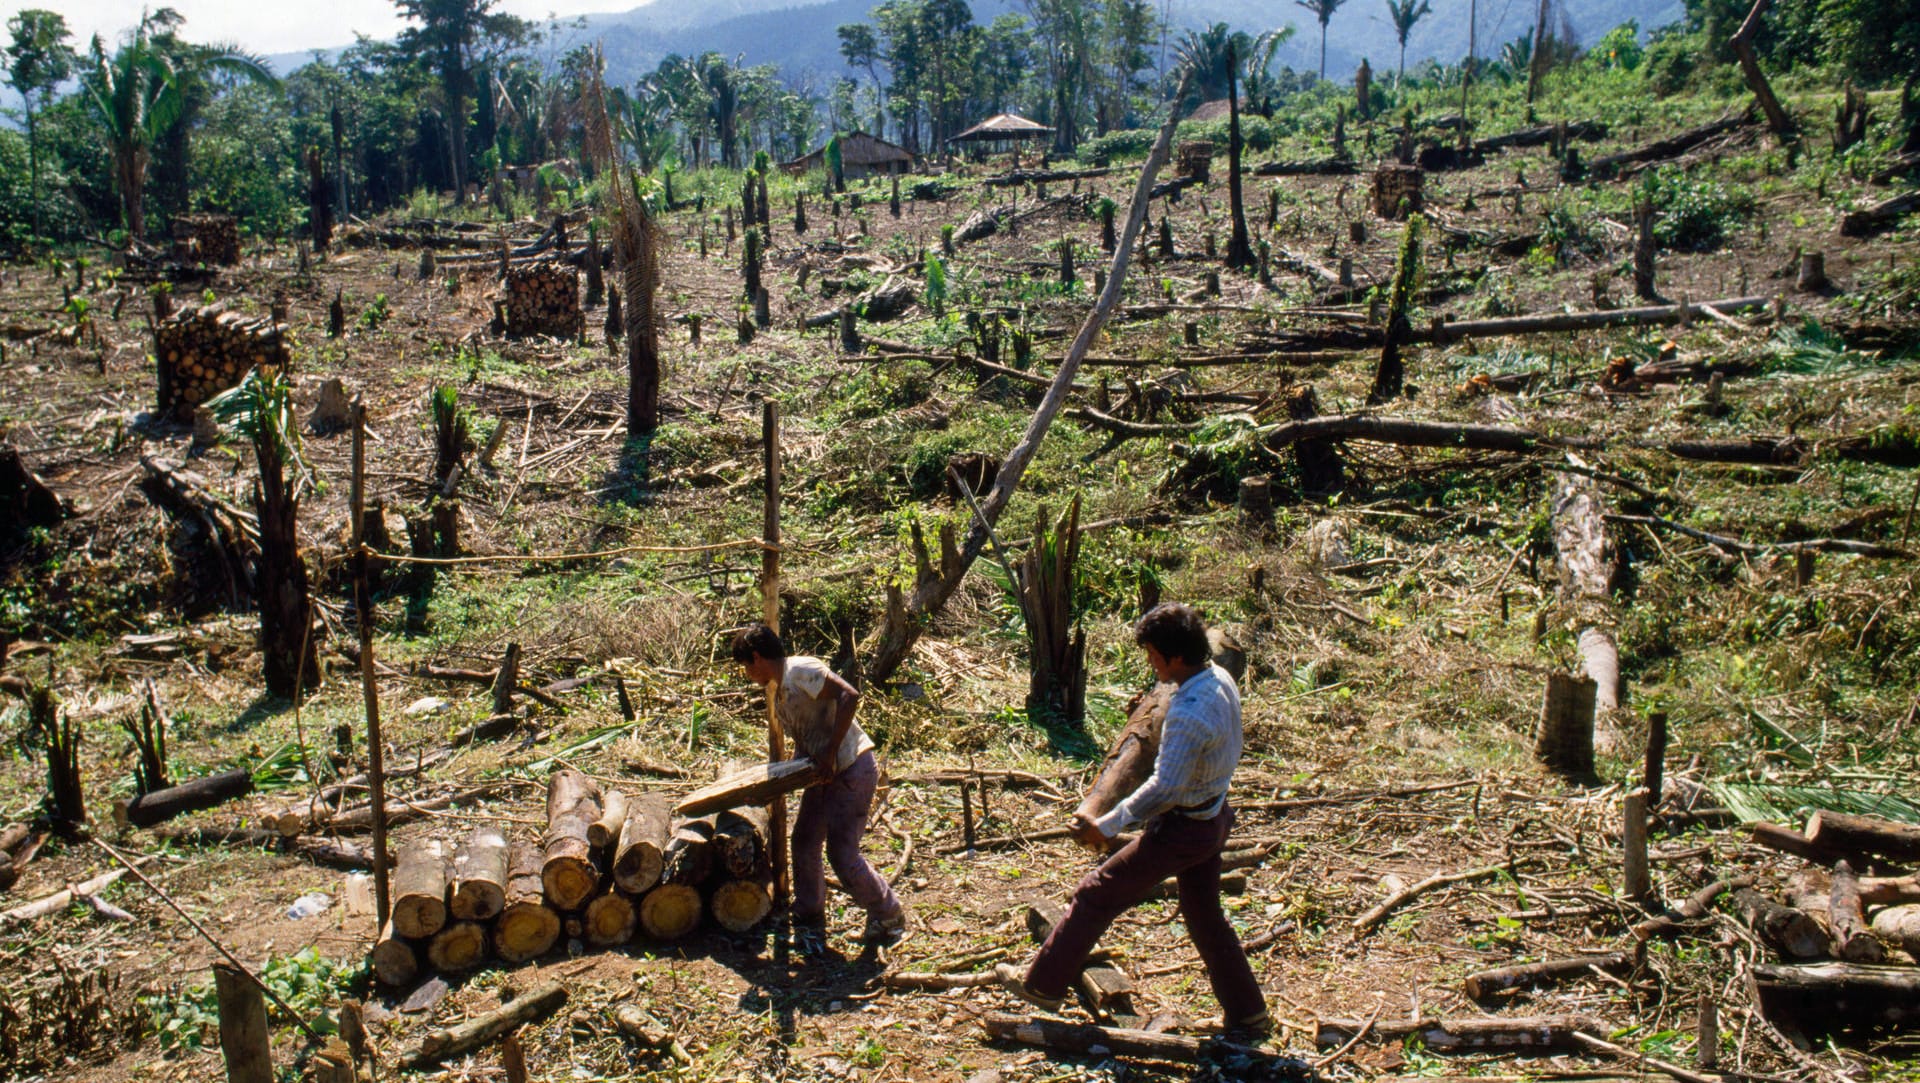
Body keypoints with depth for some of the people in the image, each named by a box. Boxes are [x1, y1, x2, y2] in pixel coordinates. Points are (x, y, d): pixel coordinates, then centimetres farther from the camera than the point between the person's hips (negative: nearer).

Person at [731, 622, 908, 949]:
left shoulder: (801, 670, -13)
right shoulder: (779, 696, 16)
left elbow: (849, 695, -25)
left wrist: (830, 752, -24)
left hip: (852, 770, -10)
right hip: (824, 775, 10)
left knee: (842, 854, -7)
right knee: (805, 844, 9)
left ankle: (889, 917, 13)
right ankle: (810, 924, 23)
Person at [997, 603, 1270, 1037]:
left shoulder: (1189, 714, -31)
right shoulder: (1220, 680, -3)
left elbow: (1163, 789, -31)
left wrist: (1107, 826, -22)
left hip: (1182, 829, -9)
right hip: (1213, 818, 9)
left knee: (1096, 894, 5)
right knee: (1205, 916, 23)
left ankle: (1043, 985, 17)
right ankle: (1247, 1015, 32)